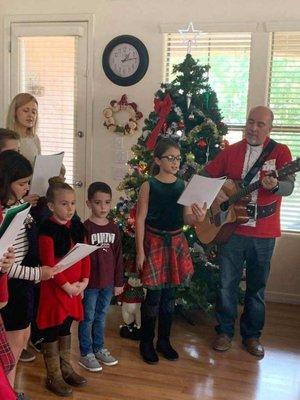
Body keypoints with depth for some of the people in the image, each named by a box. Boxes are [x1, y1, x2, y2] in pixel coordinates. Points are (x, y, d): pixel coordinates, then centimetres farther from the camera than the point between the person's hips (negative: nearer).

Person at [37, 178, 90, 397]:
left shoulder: (77, 226, 4)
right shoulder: (47, 229, -16)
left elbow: (85, 255, 7)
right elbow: (49, 264, -18)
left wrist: (84, 280, -3)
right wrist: (66, 286, -16)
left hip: (75, 287, 6)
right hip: (55, 287, -6)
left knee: (66, 329, 20)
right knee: (52, 332, 7)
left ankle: (66, 369, 35)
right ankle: (54, 377, 21)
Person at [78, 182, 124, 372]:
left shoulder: (114, 228, 2)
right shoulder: (85, 228, -13)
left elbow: (118, 256, 7)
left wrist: (119, 282, 9)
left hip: (108, 282, 5)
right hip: (90, 283, -5)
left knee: (101, 317, 19)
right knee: (88, 318, 9)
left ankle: (99, 349, 35)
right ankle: (86, 354, 23)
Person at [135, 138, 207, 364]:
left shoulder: (183, 186, 4)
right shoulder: (148, 186, -7)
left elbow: (186, 218, 4)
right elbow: (140, 220, -7)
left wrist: (198, 218, -19)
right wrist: (140, 251, -10)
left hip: (176, 243, 4)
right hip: (154, 241, -4)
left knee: (170, 294, 12)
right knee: (154, 294, 0)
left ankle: (164, 341, 27)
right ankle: (146, 343, 18)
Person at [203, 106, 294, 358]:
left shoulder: (280, 151, -2)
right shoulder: (231, 151, 5)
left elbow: (289, 186, -15)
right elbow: (206, 176, 9)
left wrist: (275, 186, -37)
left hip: (264, 233, -1)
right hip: (232, 229, 1)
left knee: (257, 286, 11)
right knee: (227, 283, 7)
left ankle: (252, 335, 28)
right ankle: (225, 331, 25)